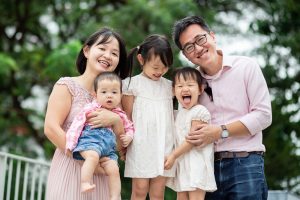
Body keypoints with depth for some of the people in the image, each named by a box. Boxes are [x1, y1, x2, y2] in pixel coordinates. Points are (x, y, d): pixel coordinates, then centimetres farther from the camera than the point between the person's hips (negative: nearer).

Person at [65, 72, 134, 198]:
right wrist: (70, 143, -11)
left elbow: (130, 127, 36)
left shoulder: (120, 115, 19)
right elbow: (77, 124, -1)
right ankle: (85, 184, -40)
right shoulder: (90, 109, 5)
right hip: (90, 141, -4)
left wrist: (129, 137, 13)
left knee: (114, 169, -16)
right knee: (93, 156, -36)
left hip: (109, 148, 5)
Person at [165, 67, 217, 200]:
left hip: (196, 163, -8)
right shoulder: (180, 112, 12)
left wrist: (173, 155, -15)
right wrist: (173, 157, 8)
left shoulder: (199, 111, -13)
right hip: (181, 161, 8)